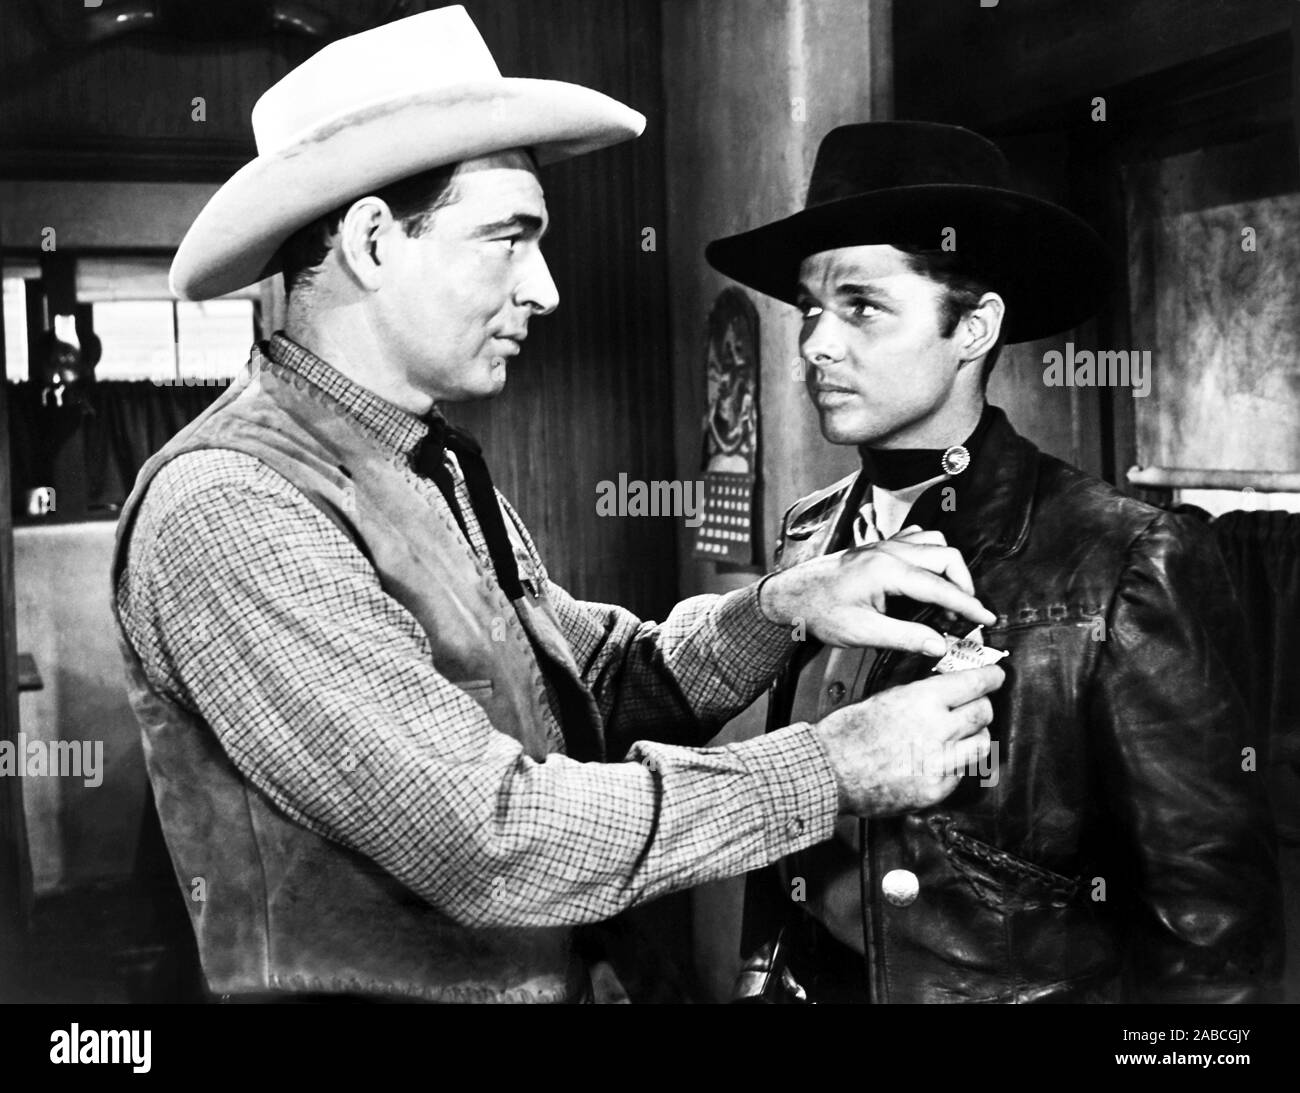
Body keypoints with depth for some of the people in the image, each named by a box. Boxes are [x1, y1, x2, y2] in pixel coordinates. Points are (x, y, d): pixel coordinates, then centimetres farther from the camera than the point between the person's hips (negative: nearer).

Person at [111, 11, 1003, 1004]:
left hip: (557, 978, 7)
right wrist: (834, 766, -21)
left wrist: (778, 609, -13)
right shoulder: (227, 505, -23)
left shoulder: (444, 470, 2)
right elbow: (490, 841, -28)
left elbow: (610, 685, 5)